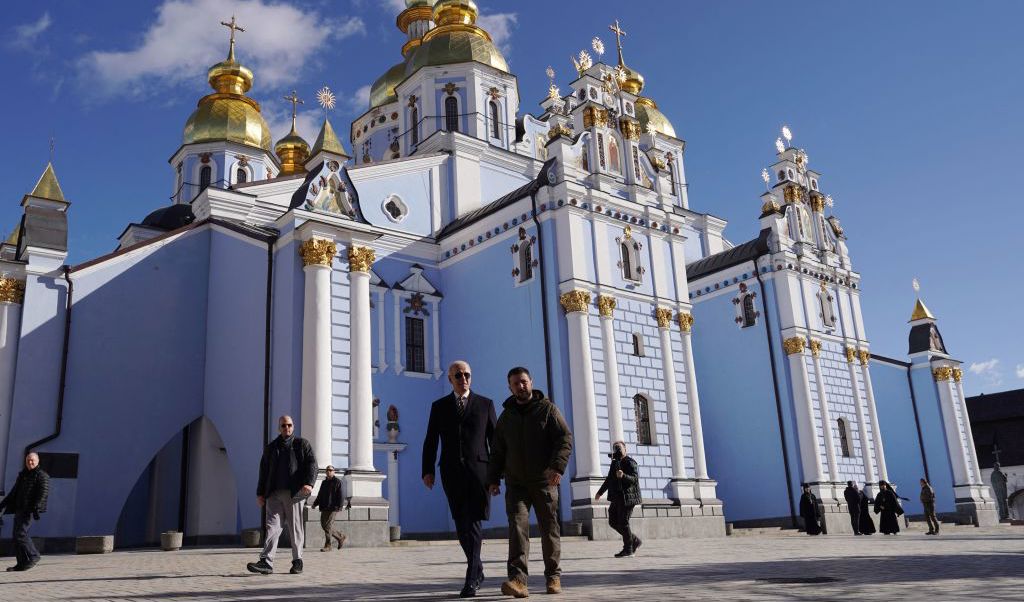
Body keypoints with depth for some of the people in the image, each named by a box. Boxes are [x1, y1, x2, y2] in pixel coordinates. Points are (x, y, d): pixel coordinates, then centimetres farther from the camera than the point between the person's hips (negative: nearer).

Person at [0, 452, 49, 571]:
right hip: (19, 509, 8)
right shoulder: (22, 475, 21)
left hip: (29, 510, -8)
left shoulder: (42, 475, -4)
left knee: (20, 533, -16)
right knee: (16, 535, 5)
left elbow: (44, 492, -15)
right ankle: (22, 563, 9)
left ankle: (33, 557, -5)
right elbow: (14, 492, 29)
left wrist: (36, 507, -27)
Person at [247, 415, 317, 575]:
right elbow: (263, 472, 19)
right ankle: (266, 562, -15)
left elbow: (312, 464, -2)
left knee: (295, 527, 2)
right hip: (274, 494, 2)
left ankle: (297, 561, 11)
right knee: (272, 525, -9)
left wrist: (309, 483, -18)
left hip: (295, 493, -2)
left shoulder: (302, 444, 9)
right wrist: (260, 493, 11)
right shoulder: (270, 448, 19)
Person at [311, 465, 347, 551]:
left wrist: (339, 506, -19)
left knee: (328, 525, -11)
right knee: (323, 525, 7)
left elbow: (340, 495, -10)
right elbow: (320, 495, 25)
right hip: (324, 507, 8)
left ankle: (327, 546, -4)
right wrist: (315, 503, 12)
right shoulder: (324, 482, 20)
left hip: (332, 507, -8)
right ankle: (341, 537, 21)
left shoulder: (337, 482, -3)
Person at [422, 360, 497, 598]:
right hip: (452, 473, 2)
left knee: (473, 523, -10)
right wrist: (427, 470, -2)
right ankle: (477, 569, 24)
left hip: (479, 470, -2)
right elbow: (430, 441, 8)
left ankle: (471, 579, -8)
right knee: (462, 525, 6)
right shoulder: (439, 406, 11)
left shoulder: (485, 404, 8)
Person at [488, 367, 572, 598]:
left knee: (549, 528, 5)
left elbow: (565, 439, -9)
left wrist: (558, 466, -23)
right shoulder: (506, 416, 13)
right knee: (517, 524, -15)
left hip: (544, 481, -2)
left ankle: (553, 576, 20)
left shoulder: (547, 409, 0)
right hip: (516, 483, 2)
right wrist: (493, 478, 9)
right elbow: (497, 451, 18)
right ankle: (517, 579, -24)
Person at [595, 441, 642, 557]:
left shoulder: (630, 462, -8)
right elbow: (609, 479, 28)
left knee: (623, 522, -8)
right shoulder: (615, 463, 18)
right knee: (613, 521, 10)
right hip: (617, 498, 9)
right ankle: (635, 541, 21)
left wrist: (623, 476, -38)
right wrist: (600, 492, 33)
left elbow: (635, 479, -21)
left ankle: (628, 549, 3)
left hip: (627, 498, -9)